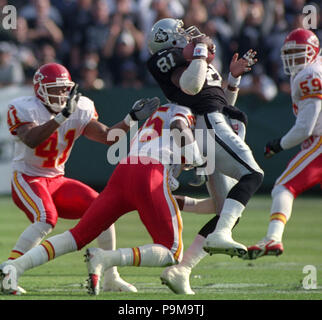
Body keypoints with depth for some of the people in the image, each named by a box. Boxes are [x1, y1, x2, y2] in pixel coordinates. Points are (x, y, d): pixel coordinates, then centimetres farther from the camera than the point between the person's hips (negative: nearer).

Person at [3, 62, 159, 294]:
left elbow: (108, 136, 2)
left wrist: (132, 118, -11)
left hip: (56, 180, 6)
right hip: (27, 178, -6)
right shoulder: (24, 109, -15)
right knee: (46, 220, -32)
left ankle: (111, 277, 2)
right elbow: (32, 140, -33)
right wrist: (63, 115, -41)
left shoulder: (79, 111, 2)